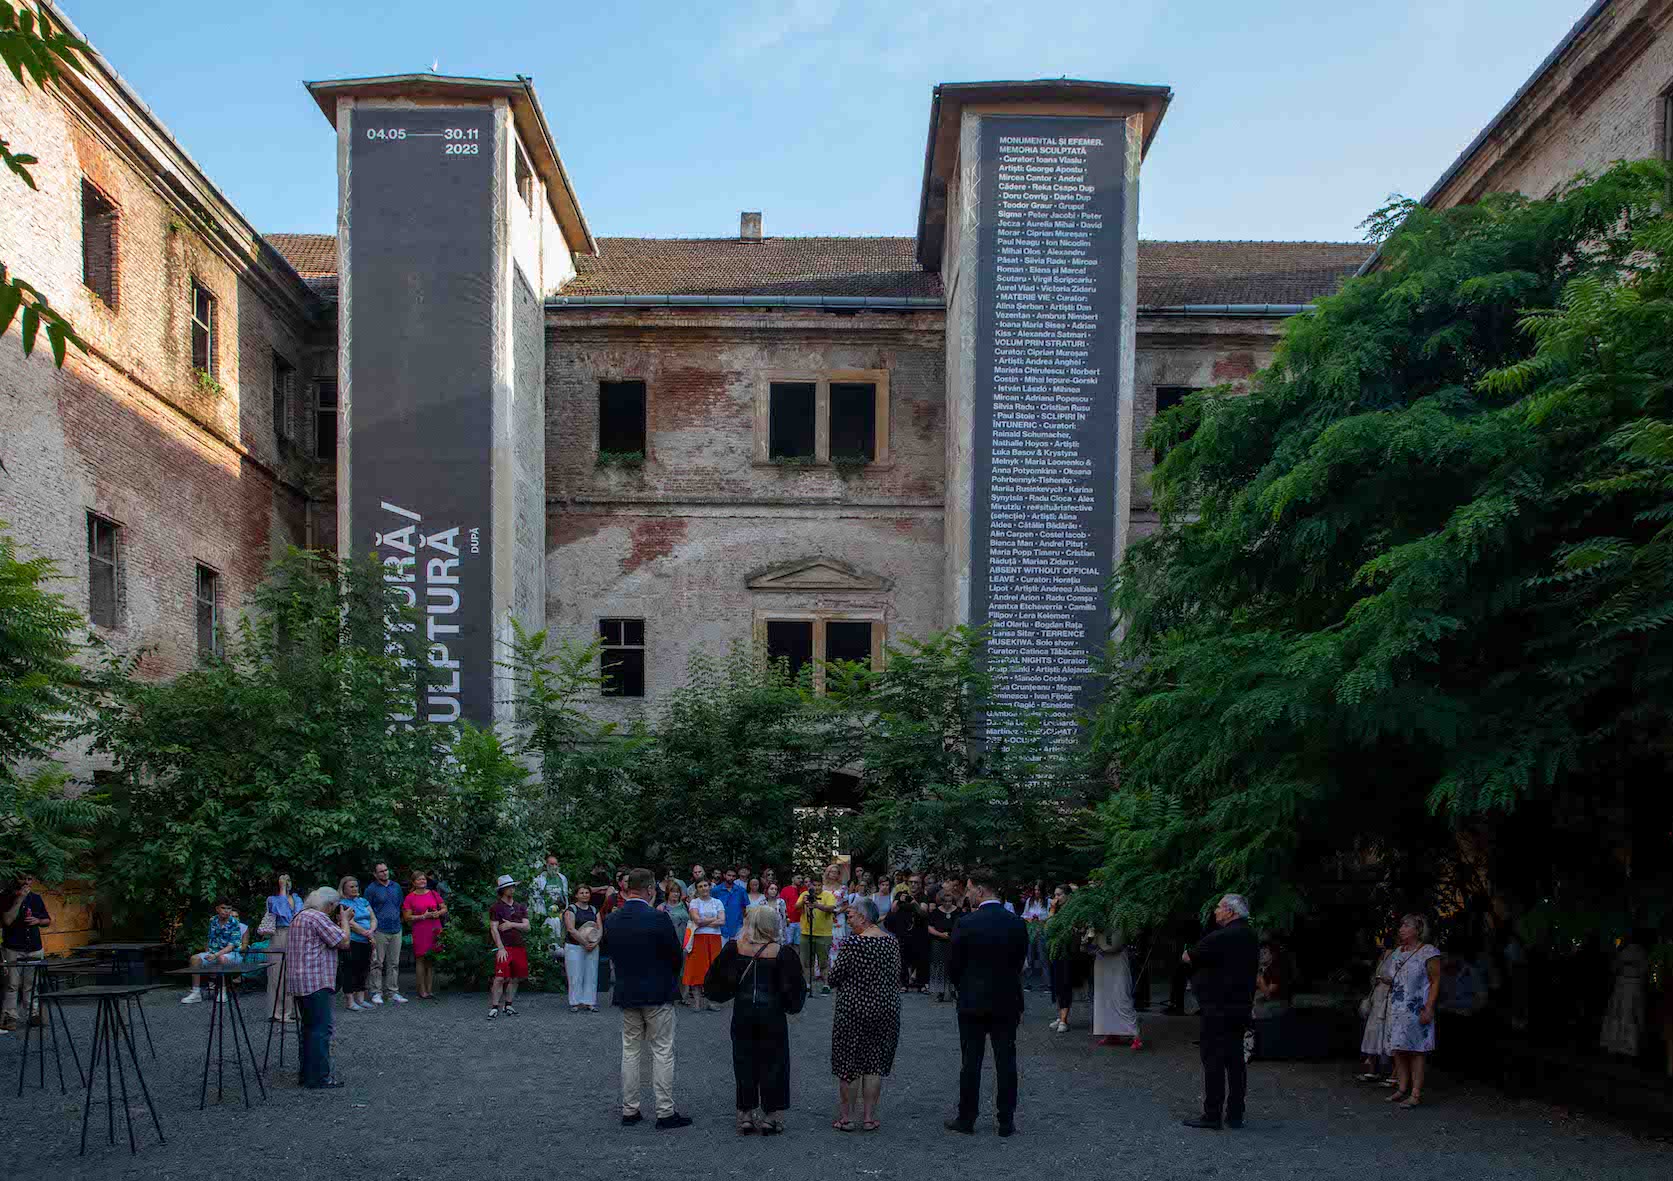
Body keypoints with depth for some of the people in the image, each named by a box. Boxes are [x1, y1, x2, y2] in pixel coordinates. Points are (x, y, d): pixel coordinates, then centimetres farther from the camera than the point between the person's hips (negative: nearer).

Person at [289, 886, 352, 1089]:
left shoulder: (299, 917, 17)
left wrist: (339, 921, 15)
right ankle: (319, 1077, -7)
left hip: (299, 981, 10)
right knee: (321, 1029, -7)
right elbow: (344, 941, -15)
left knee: (309, 1027, 18)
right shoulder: (318, 917, -15)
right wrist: (344, 919, -1)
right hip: (316, 981, -10)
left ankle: (305, 1072, 23)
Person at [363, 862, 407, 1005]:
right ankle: (377, 993, 4)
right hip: (380, 931, -5)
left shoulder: (396, 887, 13)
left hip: (396, 930, 5)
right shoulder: (371, 889, -2)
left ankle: (393, 992, 12)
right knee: (378, 963, -2)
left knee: (394, 963, 7)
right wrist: (370, 931, -9)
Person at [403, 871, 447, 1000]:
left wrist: (438, 913, -5)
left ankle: (430, 989, 11)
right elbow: (407, 917, -4)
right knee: (421, 960, -4)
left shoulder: (433, 894, 11)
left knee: (432, 960, 5)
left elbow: (444, 909, 16)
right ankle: (422, 991, 2)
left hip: (435, 931, 3)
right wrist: (423, 916, -13)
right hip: (419, 932, -3)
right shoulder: (410, 898, 1)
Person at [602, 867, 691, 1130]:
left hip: (626, 994, 5)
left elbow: (609, 953, 8)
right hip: (657, 994, -5)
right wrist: (670, 979, 10)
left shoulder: (611, 920, -2)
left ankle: (629, 1111, 18)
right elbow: (675, 956, -9)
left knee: (630, 1052, 14)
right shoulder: (658, 919, -17)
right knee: (662, 1053, 3)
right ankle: (665, 1112, 5)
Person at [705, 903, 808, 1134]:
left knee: (744, 1063, 12)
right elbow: (792, 986, -8)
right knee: (772, 1063, 8)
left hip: (742, 1013, 2)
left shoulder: (734, 948, -6)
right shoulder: (779, 952, -12)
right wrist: (792, 1002, 10)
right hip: (772, 1014, -2)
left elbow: (717, 980, 1)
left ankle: (746, 1115, 16)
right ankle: (770, 1117, 12)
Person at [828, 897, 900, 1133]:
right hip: (886, 1008, 5)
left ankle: (846, 1117, 14)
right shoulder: (892, 941, 1)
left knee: (848, 1063, 7)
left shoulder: (852, 943, -16)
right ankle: (869, 1117, 15)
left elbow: (834, 978, -10)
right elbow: (897, 978, 9)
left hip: (853, 1009, -5)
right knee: (875, 1064, 11)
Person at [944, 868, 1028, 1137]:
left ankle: (966, 1119, 13)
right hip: (1007, 1002, 3)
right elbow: (1020, 963, 4)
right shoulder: (1017, 923, -3)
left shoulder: (966, 924, -13)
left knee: (970, 1063, 6)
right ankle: (1006, 1122, 12)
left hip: (972, 1003, -2)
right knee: (1006, 1062, 8)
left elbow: (952, 966, -6)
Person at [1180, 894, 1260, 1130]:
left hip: (1218, 1009, -9)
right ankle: (1235, 1115, 15)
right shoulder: (1251, 938, 12)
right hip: (1241, 1008, 9)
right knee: (1235, 1061, 11)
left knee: (1213, 1061, -3)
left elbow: (1189, 958, -8)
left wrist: (1186, 954, 13)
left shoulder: (1220, 938, -17)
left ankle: (1212, 1115, -2)